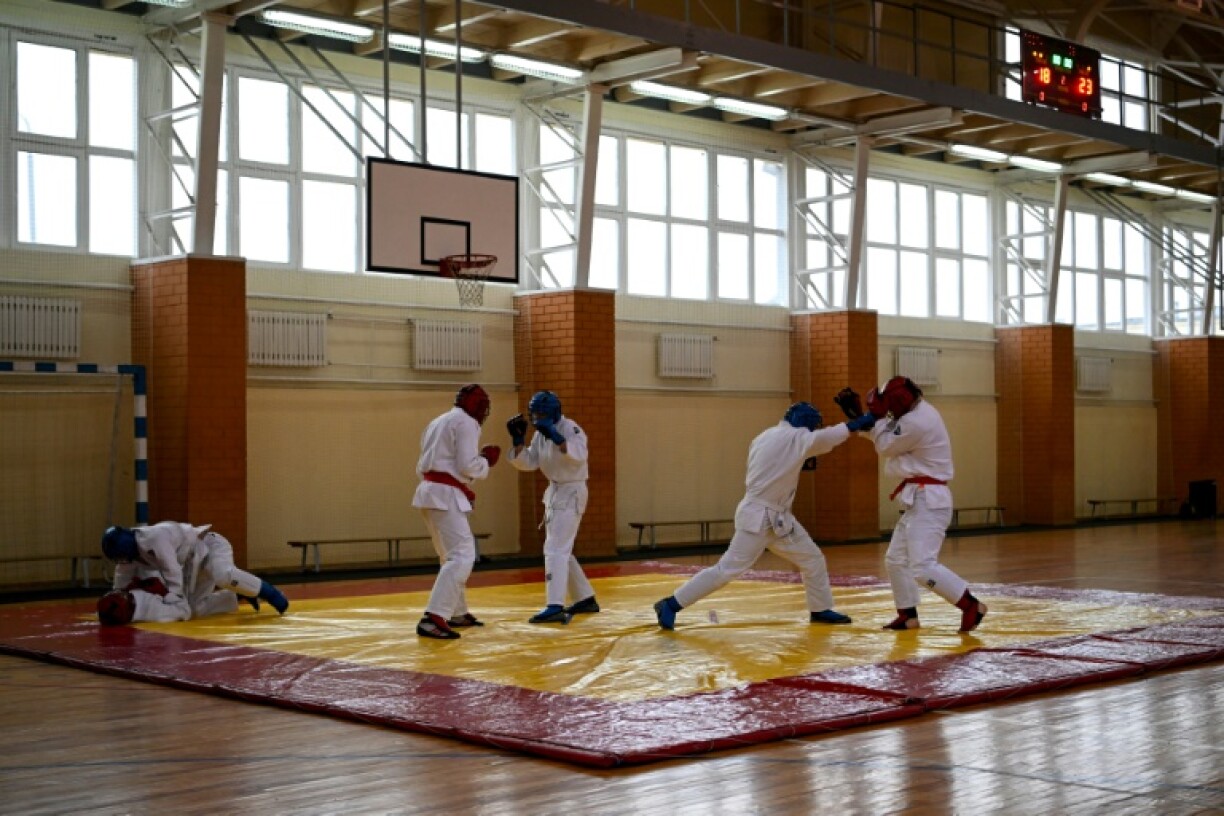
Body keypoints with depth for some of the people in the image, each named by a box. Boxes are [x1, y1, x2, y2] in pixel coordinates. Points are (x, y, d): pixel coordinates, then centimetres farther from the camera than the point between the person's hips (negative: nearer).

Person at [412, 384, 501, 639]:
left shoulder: (439, 422, 23)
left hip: (429, 491, 10)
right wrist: (487, 461, 4)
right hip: (445, 495, -10)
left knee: (452, 554, 23)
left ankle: (457, 612, 34)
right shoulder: (466, 422, -6)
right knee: (462, 556, -13)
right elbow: (467, 465, -15)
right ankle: (432, 619, -24)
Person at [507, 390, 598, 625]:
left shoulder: (569, 428, -17)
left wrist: (554, 436, -42)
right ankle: (585, 598, 28)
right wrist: (518, 439, -7)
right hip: (555, 492, 9)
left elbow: (579, 455, -34)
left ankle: (554, 607, -22)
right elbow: (527, 463, 7)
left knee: (555, 549, -16)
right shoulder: (541, 434, 8)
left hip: (571, 493, -9)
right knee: (562, 551, 16)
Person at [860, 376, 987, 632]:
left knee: (923, 567, -17)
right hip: (919, 500, 11)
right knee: (896, 558, 17)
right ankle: (908, 615, 26)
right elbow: (891, 441, 15)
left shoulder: (917, 422, -22)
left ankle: (972, 606, -11)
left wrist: (877, 416, 0)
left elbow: (886, 447, -9)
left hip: (927, 501, -11)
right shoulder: (920, 411, 10)